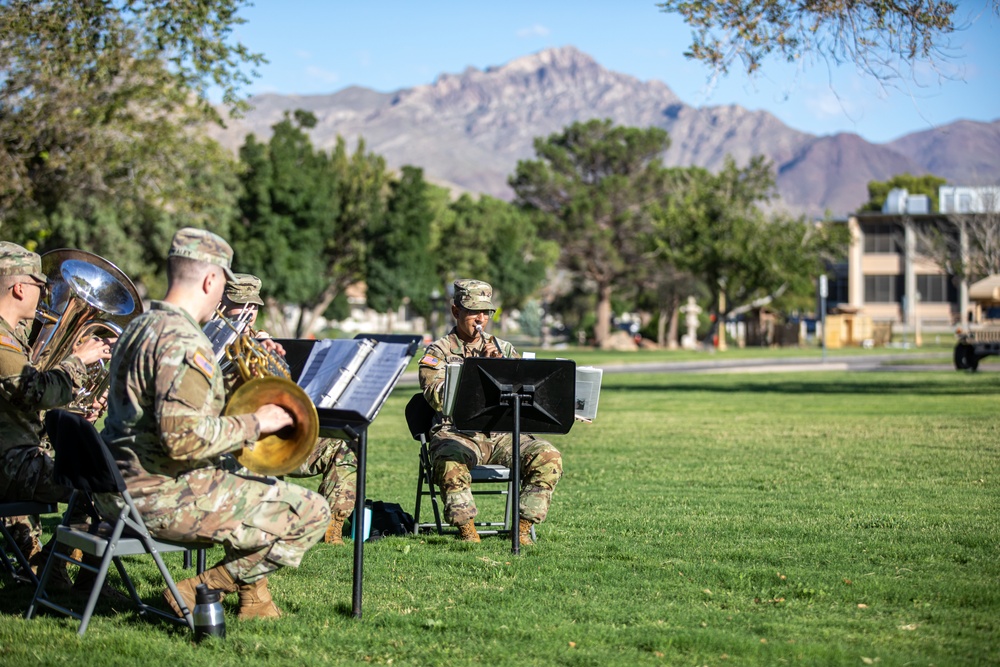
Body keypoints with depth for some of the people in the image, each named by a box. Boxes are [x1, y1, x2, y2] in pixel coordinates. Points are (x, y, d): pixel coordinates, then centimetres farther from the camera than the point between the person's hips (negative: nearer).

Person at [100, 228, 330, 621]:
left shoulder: (139, 328, 13)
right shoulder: (183, 343, -20)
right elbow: (184, 437, -29)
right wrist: (254, 423, -16)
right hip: (167, 496, -10)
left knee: (264, 487, 30)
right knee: (311, 513, -8)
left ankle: (251, 595, 20)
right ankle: (200, 590, -4)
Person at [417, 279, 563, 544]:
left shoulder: (504, 349, 19)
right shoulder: (438, 352, 8)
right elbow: (437, 397, -10)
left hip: (502, 434, 4)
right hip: (457, 433, -4)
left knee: (548, 456, -22)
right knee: (450, 460, -38)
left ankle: (523, 527, -16)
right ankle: (466, 529, -25)